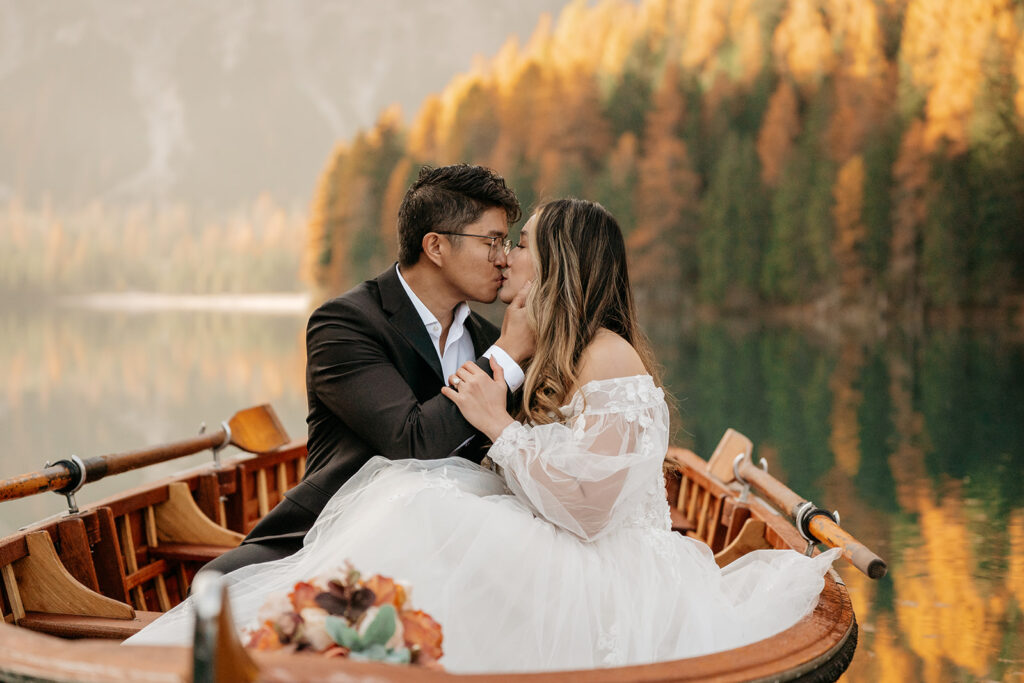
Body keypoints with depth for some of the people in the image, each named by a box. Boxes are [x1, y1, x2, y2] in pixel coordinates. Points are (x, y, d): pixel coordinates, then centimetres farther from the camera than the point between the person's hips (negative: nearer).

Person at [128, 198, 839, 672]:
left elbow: (586, 506, -20)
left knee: (425, 524, -25)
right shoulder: (559, 354, 15)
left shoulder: (608, 358, -14)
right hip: (568, 569, 9)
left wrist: (501, 426, -15)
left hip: (612, 584, -9)